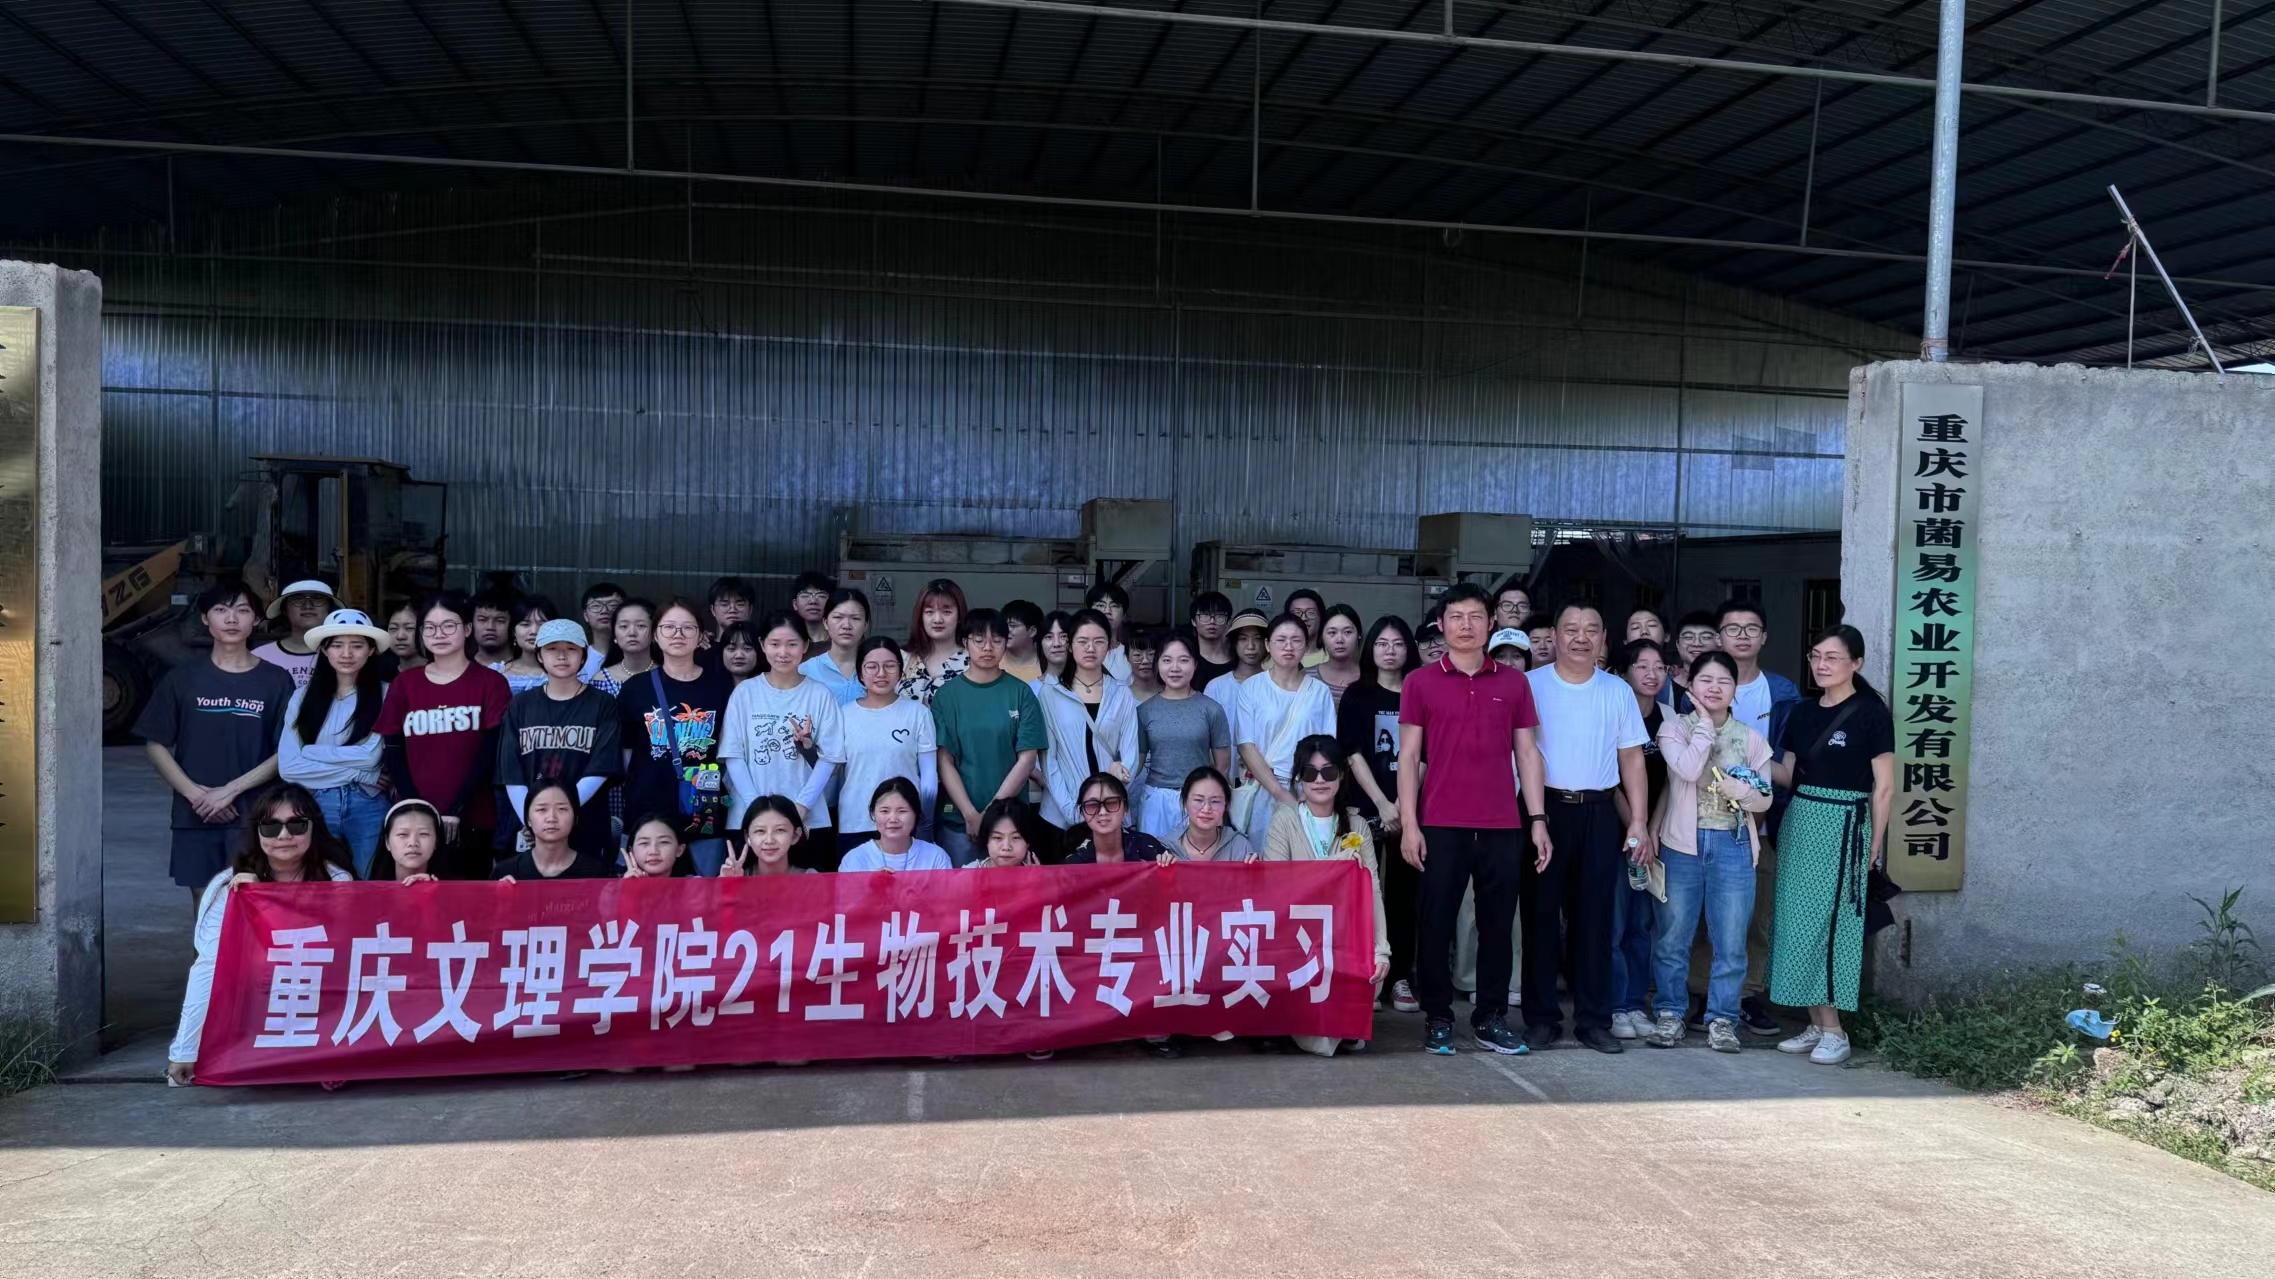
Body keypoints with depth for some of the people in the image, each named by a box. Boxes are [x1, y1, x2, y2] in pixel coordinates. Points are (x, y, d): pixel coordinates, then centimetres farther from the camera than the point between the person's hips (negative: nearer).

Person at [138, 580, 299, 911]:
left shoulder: (275, 681, 3)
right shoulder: (183, 679, 7)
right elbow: (155, 745, 6)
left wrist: (231, 790, -11)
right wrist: (195, 793, -7)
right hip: (195, 818, 2)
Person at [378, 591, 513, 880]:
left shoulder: (490, 682, 4)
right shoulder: (404, 684, 11)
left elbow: (491, 754, -3)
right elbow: (394, 754, 5)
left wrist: (455, 810, -12)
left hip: (473, 821, -2)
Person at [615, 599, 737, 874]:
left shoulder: (721, 683, 3)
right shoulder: (637, 687, 3)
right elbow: (626, 750, 10)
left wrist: (727, 787, 4)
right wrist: (633, 795, 7)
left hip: (705, 811, 0)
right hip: (648, 812, 0)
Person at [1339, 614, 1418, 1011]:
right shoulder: (1357, 695, 4)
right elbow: (1353, 754, -3)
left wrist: (1404, 804, -10)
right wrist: (1382, 805, -12)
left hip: (1409, 808, 1)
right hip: (1365, 807, -1)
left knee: (1404, 892, 3)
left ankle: (1400, 977, 8)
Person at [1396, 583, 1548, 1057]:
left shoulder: (1513, 682, 9)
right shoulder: (1420, 682, 3)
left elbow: (1527, 754, 10)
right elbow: (1408, 757, 2)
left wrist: (1537, 820, 4)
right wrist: (1409, 824, -5)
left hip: (1502, 826, 2)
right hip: (1441, 826, -2)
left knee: (1497, 925, 7)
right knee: (1436, 924, 2)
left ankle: (1491, 1018, 18)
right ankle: (1437, 1018, 13)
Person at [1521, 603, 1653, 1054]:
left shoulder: (1619, 691, 10)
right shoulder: (1530, 685, 1)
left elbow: (1631, 759, 11)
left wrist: (1639, 821, 4)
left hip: (1598, 814, 2)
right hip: (1543, 809, -2)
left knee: (1594, 918, 5)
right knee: (1541, 915, 2)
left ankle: (1594, 1019, 14)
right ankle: (1541, 1016, 11)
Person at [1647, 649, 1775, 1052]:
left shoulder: (1751, 738, 6)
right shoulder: (1674, 727, 0)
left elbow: (1765, 800, 8)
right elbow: (1688, 768, -19)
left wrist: (1739, 790, -13)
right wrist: (1705, 723, -9)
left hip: (1733, 846, 2)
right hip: (1682, 844, -1)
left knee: (1731, 942, 2)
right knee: (1672, 938, 4)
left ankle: (1722, 1019, 15)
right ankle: (1670, 1014, 17)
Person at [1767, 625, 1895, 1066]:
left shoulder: (1870, 712, -8)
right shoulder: (1802, 713, 11)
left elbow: (1884, 788, -7)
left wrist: (1873, 845, -8)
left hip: (1842, 826, -7)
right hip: (1799, 821, 7)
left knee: (1828, 924, -5)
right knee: (1798, 923, 7)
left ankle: (1835, 1032, 4)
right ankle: (1816, 1025, 16)